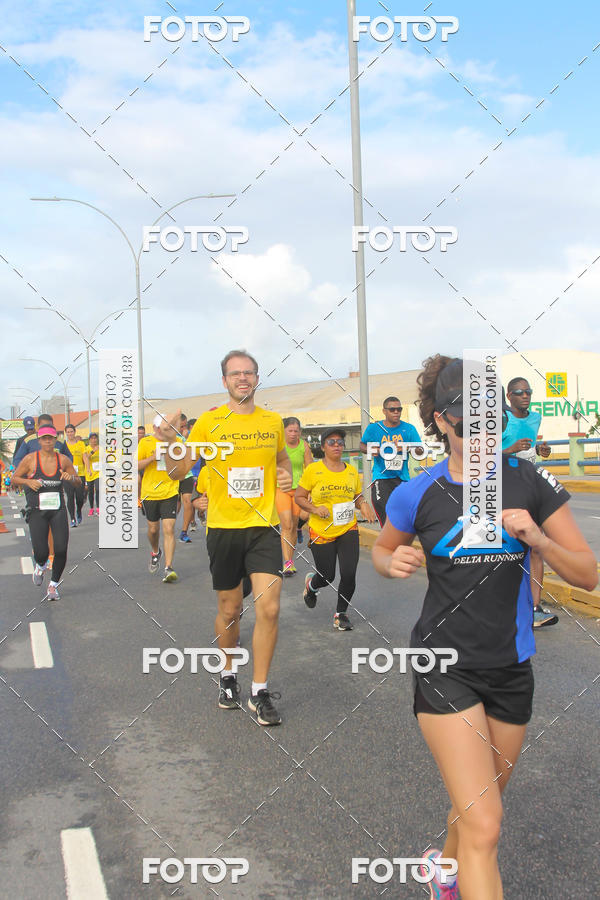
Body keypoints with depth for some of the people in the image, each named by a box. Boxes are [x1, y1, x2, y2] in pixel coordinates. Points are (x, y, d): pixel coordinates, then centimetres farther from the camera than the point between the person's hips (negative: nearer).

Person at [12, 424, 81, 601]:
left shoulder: (63, 459, 2)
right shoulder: (30, 459, -4)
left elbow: (78, 480, 13)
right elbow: (15, 478, 6)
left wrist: (70, 477, -10)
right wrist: (28, 481, -14)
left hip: (58, 510, 2)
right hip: (37, 511, -2)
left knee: (61, 550, -9)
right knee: (41, 552, -9)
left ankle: (53, 585, 15)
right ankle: (40, 567, 32)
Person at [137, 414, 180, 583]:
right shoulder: (145, 442, -3)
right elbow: (135, 466, -3)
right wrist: (153, 458, -17)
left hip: (169, 492, 0)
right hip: (150, 493, 1)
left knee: (169, 529, -10)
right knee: (153, 529, 13)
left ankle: (168, 568, -8)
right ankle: (155, 553, 44)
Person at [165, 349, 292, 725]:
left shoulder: (273, 421, 5)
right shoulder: (209, 421, -2)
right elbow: (178, 472, -2)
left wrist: (287, 475, 2)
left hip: (264, 526, 1)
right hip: (223, 528, -1)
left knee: (269, 608, -8)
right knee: (229, 610, 11)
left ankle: (260, 692, 8)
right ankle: (228, 676, 36)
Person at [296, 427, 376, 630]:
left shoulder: (352, 471, 6)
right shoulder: (313, 470, -6)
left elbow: (358, 496, 16)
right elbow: (299, 497, -1)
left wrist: (363, 505, -6)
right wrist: (315, 509, -18)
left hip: (348, 530, 3)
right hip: (321, 532, -3)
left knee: (349, 574, -8)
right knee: (327, 577, 6)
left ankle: (341, 614, 17)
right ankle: (311, 584, 44)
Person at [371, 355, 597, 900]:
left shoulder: (532, 483, -7)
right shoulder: (418, 494, -9)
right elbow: (382, 551, 10)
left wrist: (536, 537, -23)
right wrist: (394, 563, -14)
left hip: (512, 670, 3)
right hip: (445, 668, -3)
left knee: (479, 806, 23)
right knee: (483, 826, -13)